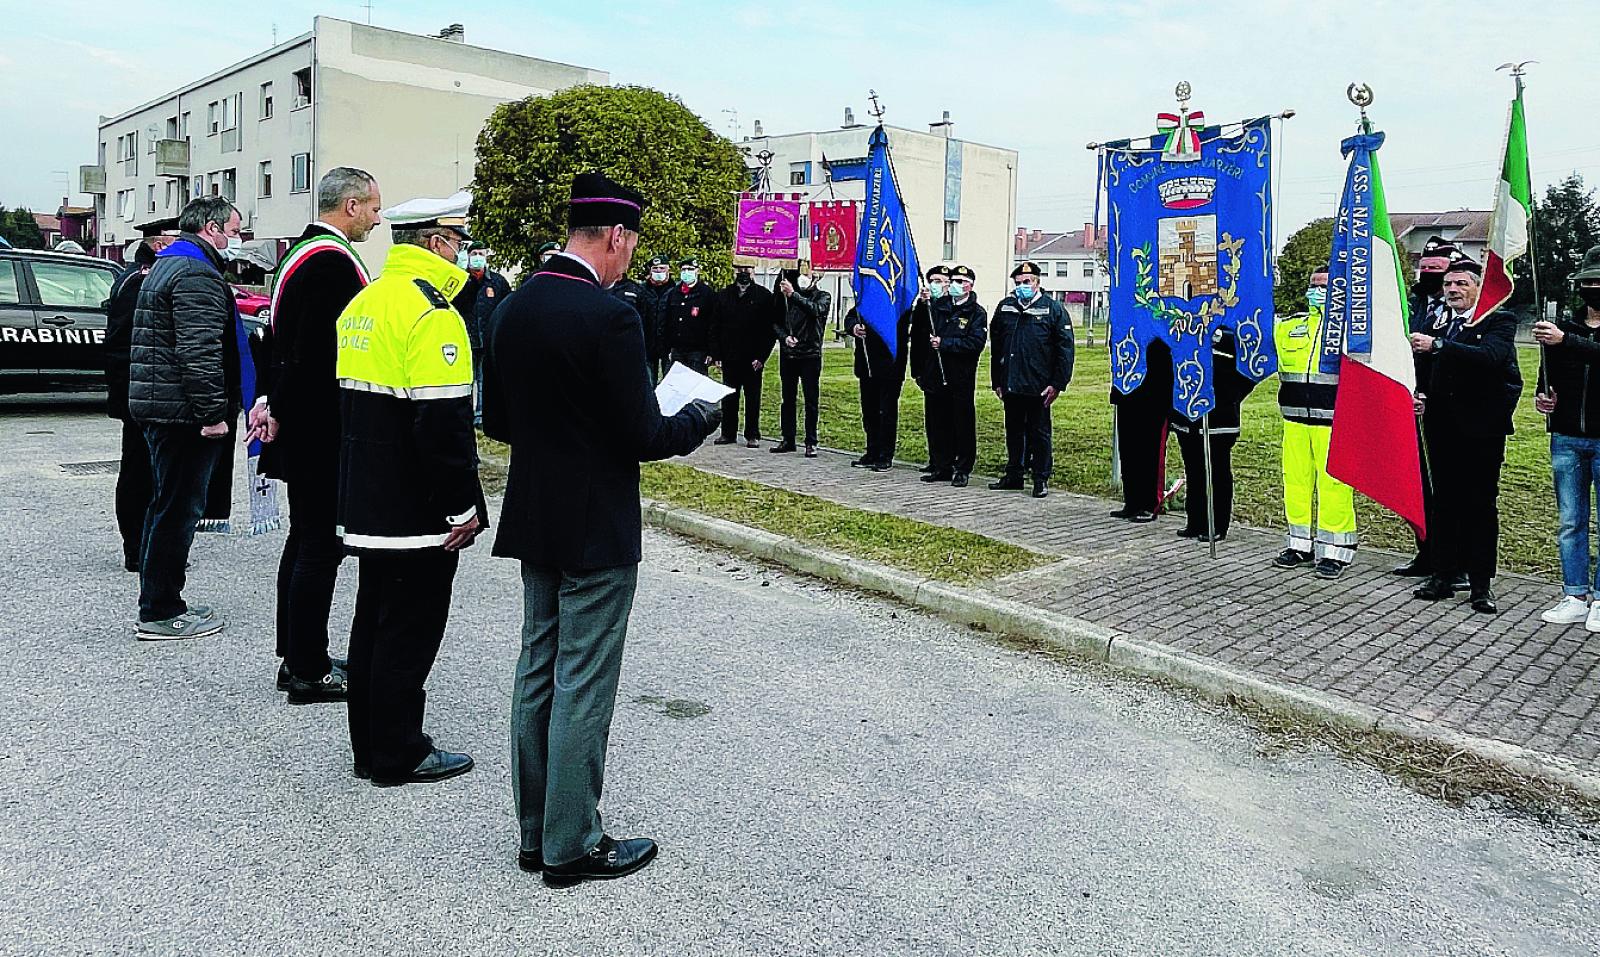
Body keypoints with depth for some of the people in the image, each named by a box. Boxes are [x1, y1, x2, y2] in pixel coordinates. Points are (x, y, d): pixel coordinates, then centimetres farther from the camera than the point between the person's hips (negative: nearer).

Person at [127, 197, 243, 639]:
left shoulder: (166, 267, 21)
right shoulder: (198, 275, -15)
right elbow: (200, 352, -24)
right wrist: (213, 413, -23)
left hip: (157, 406, 11)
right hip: (183, 412, -11)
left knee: (166, 504, 17)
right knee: (179, 508, -5)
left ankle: (156, 601, 27)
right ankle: (161, 613, 2)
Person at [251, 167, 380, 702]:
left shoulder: (300, 252, 15)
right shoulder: (333, 262, -18)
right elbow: (314, 353, -22)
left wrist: (274, 401, 14)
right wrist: (280, 410, -13)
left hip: (300, 425, 11)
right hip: (323, 431, -11)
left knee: (304, 539, 16)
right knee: (321, 546, -3)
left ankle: (294, 657, 26)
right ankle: (308, 672, 5)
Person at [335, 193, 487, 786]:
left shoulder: (363, 302, 12)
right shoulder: (431, 312, -18)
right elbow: (444, 421, -24)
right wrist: (463, 507, -17)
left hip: (367, 503, 10)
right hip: (416, 512, -10)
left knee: (374, 621, 17)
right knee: (409, 631, 1)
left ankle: (369, 747, 28)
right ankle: (398, 756, 12)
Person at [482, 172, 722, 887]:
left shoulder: (513, 309, 5)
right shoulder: (610, 319, -19)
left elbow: (497, 421, 10)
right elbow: (642, 438, -18)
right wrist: (702, 415, 0)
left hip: (532, 523, 8)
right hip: (595, 531, -8)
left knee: (537, 674, 16)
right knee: (583, 686, 3)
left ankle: (536, 832, 28)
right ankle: (572, 846, 15)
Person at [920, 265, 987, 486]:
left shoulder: (977, 313, -2)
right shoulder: (938, 305, 11)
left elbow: (975, 343, -13)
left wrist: (944, 343, -16)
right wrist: (923, 304, -4)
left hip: (962, 378, -4)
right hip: (936, 375, 4)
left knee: (963, 423, 1)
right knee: (937, 422, 9)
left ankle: (963, 470, 10)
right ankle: (942, 467, 21)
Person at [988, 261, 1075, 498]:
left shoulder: (1052, 308, -2)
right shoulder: (1004, 307, 10)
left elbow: (1065, 347, -5)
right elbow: (995, 347, 14)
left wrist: (1057, 383, -11)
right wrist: (997, 381, 10)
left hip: (1038, 387, -4)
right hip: (1010, 385, 4)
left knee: (1039, 433, 4)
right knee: (1014, 431, 13)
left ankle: (1041, 480, 12)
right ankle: (1014, 476, 24)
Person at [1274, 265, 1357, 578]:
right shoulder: (1288, 326, 14)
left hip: (1334, 420, -5)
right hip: (1295, 420, 5)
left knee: (1333, 483, -4)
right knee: (1296, 480, 9)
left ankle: (1334, 551, 5)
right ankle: (1300, 543, 21)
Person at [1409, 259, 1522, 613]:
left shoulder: (1500, 321, -3)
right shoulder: (1437, 325, 12)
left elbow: (1489, 356, -24)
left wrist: (1437, 345, -29)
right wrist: (1420, 394, -1)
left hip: (1482, 428, -5)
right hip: (1442, 428, 5)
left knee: (1481, 505, 2)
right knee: (1444, 502, 10)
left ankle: (1481, 584, 9)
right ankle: (1443, 576, 19)